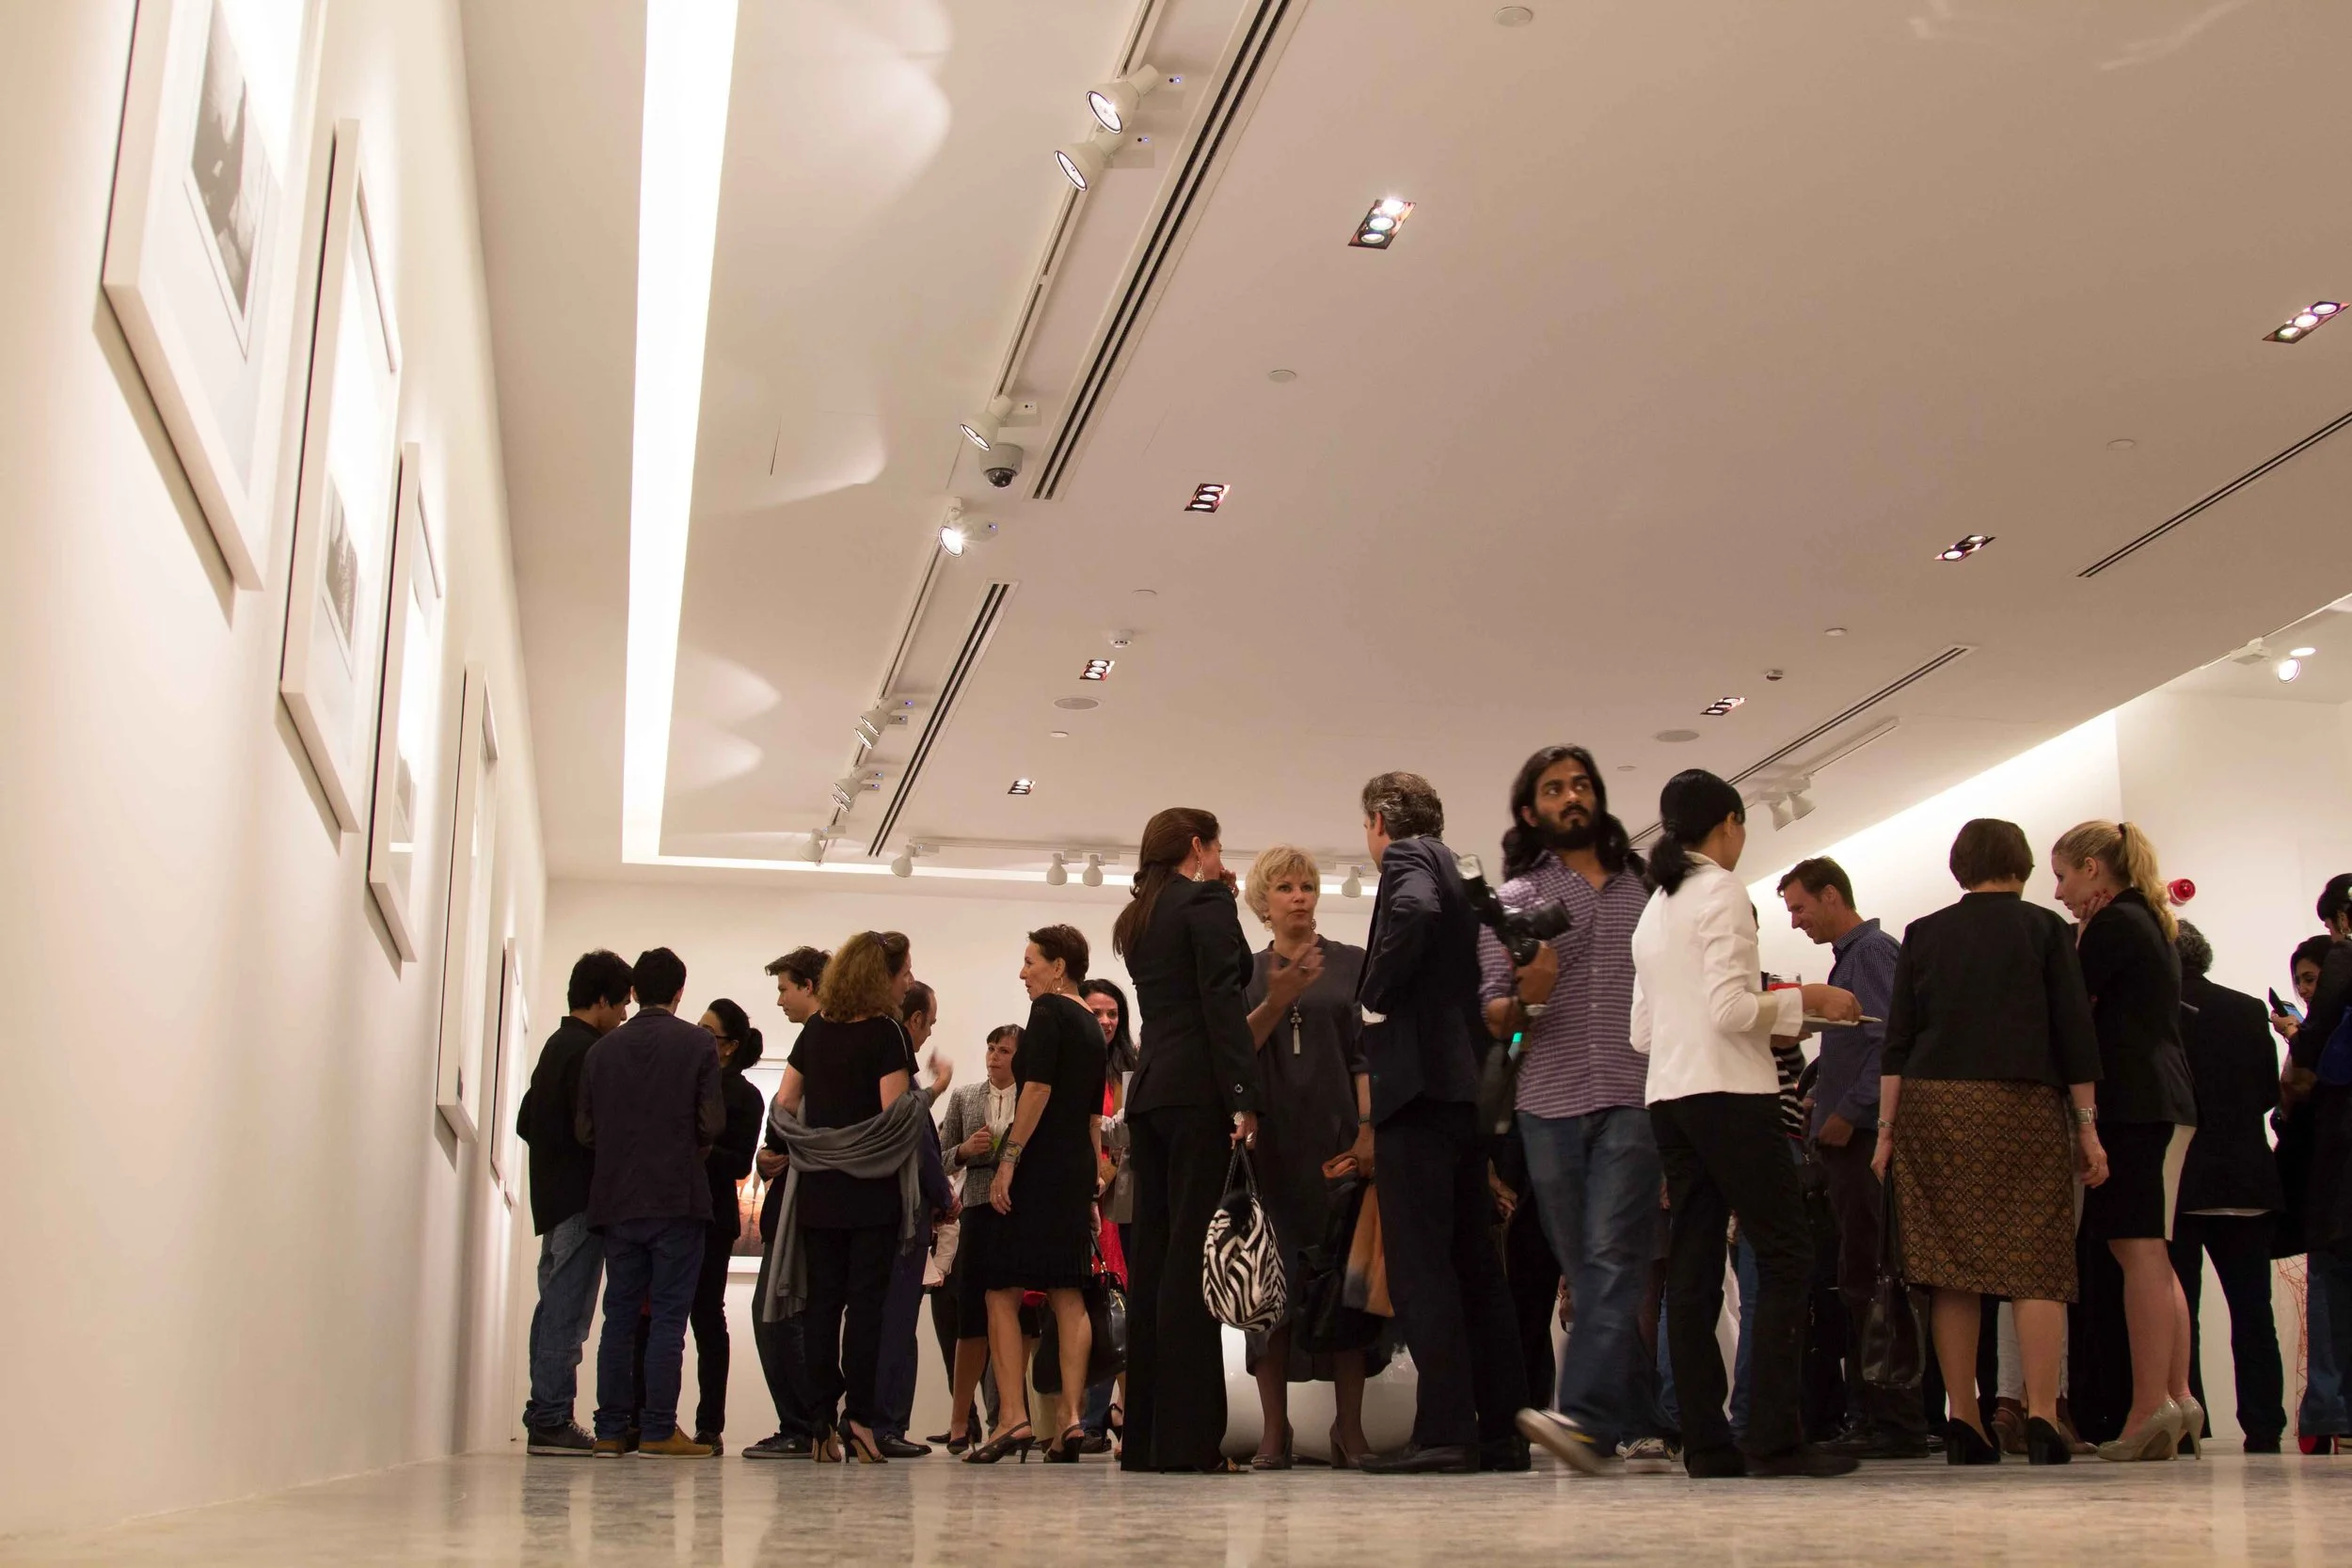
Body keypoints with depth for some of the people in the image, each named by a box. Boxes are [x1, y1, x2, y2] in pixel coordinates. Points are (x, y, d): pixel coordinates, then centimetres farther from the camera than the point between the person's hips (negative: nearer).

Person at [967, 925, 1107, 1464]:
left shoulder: (1048, 1011, -5)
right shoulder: (1091, 1026, 19)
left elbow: (1038, 1088, -16)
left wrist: (1009, 1158, -18)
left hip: (1038, 1165, -8)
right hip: (1077, 1169, 8)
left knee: (1001, 1290, -6)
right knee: (1067, 1296, 5)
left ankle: (1014, 1419, -14)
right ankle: (1070, 1420, -1)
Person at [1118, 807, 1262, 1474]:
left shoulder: (1139, 918, 22)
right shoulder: (1207, 901, -2)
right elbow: (1223, 1003, -12)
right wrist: (1243, 1096, -17)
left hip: (1148, 1092, 8)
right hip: (1198, 1091, -8)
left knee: (1152, 1254, 6)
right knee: (1192, 1253, -11)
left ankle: (1144, 1435, 7)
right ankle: (1187, 1438, -13)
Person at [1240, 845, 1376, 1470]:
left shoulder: (1352, 964, 9)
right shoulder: (1246, 973, 13)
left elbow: (1368, 1054, 3)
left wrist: (1367, 1130, -9)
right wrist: (1276, 1001, -16)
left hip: (1336, 1137, -1)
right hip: (1270, 1138, 1)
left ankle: (1350, 1429, -2)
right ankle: (1274, 1430, -2)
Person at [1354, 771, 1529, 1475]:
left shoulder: (1407, 860, -2)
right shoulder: (1457, 875, 23)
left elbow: (1415, 912, -25)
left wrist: (1375, 998, -13)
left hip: (1418, 1081, -9)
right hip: (1465, 1084, 9)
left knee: (1419, 1263, -10)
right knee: (1474, 1262, 9)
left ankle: (1444, 1429, -13)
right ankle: (1501, 1430, 11)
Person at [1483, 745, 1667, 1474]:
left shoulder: (1646, 889, 14)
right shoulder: (1513, 899, 10)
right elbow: (1492, 1017, 6)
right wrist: (1529, 1000, -16)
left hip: (1634, 1097, -1)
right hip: (1550, 1103, 1)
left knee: (1612, 1256, -16)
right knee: (1584, 1268, 4)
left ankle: (1585, 1412, -24)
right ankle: (1639, 1426, 11)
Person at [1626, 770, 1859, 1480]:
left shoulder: (1654, 909, 18)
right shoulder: (1722, 893, -6)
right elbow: (1730, 1008, -16)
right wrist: (1804, 1000, -3)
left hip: (1668, 1097, 8)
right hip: (1730, 1094, -8)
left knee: (1693, 1269, 4)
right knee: (1784, 1256, -4)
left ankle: (1705, 1441, 2)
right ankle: (1774, 1435, -10)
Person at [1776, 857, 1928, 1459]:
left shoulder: (1875, 951, -8)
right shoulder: (1847, 957, 21)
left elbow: (1890, 1044, -19)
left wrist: (1848, 1114, -18)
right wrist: (1819, 1104, 13)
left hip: (1864, 1139, -10)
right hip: (1845, 1141, 10)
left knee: (1868, 1281, -9)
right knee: (1857, 1283, 9)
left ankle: (1895, 1422, -6)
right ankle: (1869, 1416, 13)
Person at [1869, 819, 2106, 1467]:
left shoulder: (1924, 934, 10)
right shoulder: (2043, 927, 5)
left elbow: (1897, 1040, 6)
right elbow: (2075, 1032, 3)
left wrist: (1886, 1129, 7)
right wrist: (2087, 1127, 6)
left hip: (1933, 1105, 2)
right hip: (2023, 1102, -2)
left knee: (1953, 1266, 2)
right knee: (2036, 1261, -3)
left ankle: (1964, 1420, 1)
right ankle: (2042, 1416, -12)